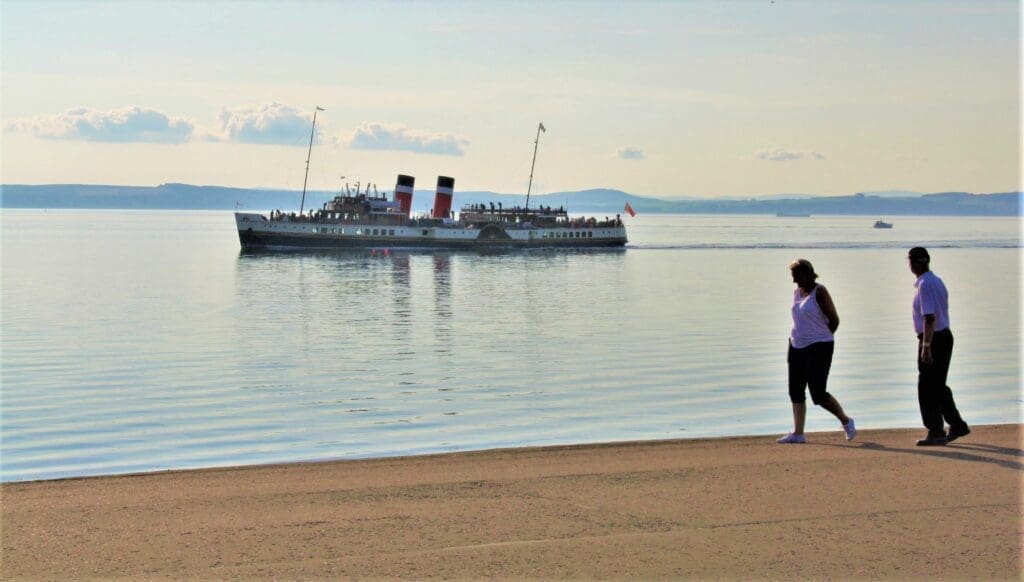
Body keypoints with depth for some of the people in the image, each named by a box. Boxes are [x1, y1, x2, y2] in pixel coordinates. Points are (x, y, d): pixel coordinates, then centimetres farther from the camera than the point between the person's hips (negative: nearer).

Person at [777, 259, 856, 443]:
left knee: (818, 394, -9)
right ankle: (798, 433, 10)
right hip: (798, 347, 8)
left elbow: (834, 320, -9)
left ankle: (846, 421, 13)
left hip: (819, 348, -8)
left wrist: (821, 339, 3)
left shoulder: (820, 292, -12)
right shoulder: (797, 292, 10)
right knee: (795, 391, 4)